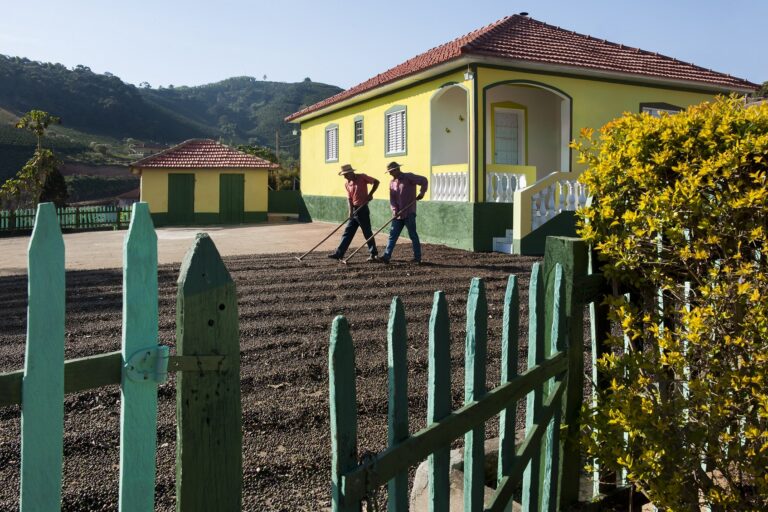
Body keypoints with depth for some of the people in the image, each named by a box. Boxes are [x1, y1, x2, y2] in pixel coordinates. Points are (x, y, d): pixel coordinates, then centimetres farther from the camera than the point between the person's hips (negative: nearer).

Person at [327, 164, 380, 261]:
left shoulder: (362, 177, -9)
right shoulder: (347, 184, 8)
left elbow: (376, 182, -6)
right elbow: (349, 198, 3)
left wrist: (370, 194, -13)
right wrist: (350, 211, -10)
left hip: (363, 209, -6)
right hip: (354, 210, 6)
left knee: (367, 232, 0)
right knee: (347, 232, 5)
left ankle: (373, 254, 11)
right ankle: (339, 253, 5)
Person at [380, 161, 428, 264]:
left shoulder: (409, 177, -6)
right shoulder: (392, 182, 12)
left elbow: (424, 180, -11)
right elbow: (392, 199, 8)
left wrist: (422, 193, -20)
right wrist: (394, 210, -6)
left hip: (409, 213, -6)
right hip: (398, 214, 6)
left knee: (413, 235, -1)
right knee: (393, 234, 2)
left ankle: (417, 257, 7)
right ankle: (387, 256, 1)